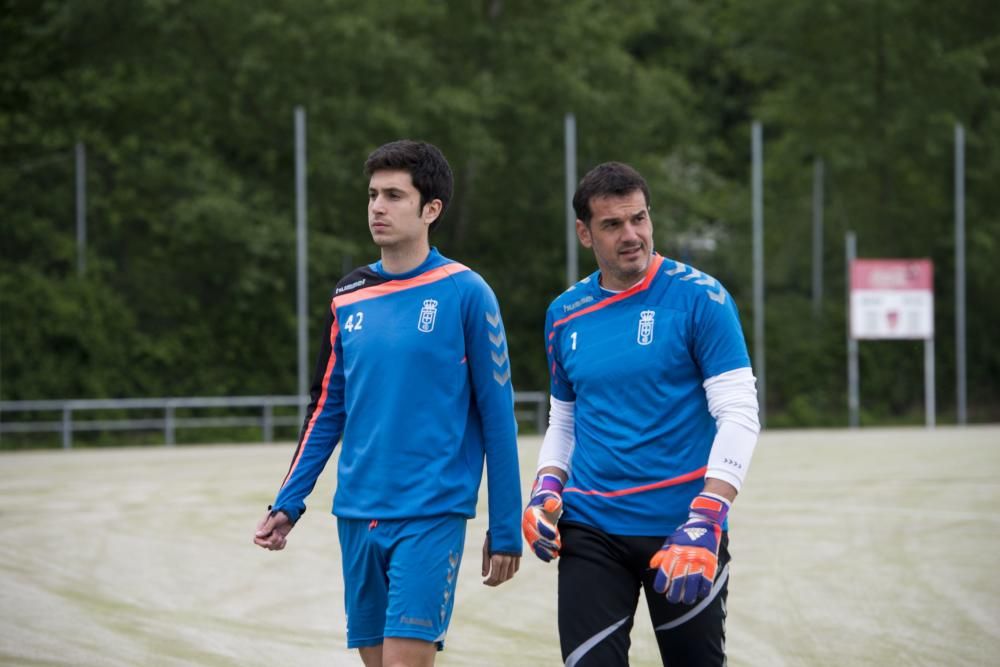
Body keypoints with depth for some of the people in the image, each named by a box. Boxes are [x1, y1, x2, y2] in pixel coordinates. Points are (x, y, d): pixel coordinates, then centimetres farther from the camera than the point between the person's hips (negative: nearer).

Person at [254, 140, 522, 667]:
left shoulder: (464, 294, -5)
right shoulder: (349, 298, 10)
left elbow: (497, 418, -4)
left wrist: (505, 531, -4)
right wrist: (288, 503, 11)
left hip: (431, 516, -5)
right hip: (357, 517, 5)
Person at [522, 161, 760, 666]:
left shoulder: (700, 298, -6)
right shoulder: (565, 315, 8)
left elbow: (739, 415, -10)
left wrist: (705, 522, -20)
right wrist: (547, 489, 1)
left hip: (679, 527, -3)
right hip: (591, 530, 3)